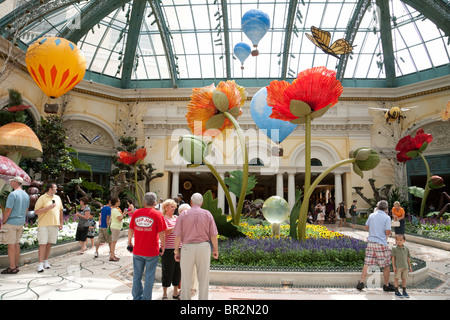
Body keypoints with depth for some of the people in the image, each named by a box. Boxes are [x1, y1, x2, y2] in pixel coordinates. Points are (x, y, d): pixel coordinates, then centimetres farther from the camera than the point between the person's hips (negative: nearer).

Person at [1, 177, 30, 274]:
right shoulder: (26, 195, 9)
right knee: (16, 243, 13)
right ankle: (16, 266, 18)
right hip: (21, 222, 8)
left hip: (11, 222, -7)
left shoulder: (13, 194, -16)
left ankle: (12, 268, 1)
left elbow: (8, 210, -18)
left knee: (11, 244, -2)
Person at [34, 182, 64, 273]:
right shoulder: (42, 198, -4)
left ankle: (46, 261, 19)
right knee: (42, 244, -6)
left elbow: (60, 210, 18)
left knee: (49, 243, 9)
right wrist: (48, 207, -18)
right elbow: (36, 211, -9)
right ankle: (40, 263, -1)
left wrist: (61, 223, 15)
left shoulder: (57, 198, 13)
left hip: (54, 224, 5)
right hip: (44, 225, -5)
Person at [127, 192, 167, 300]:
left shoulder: (136, 213, 0)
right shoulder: (157, 214, -11)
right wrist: (163, 246, 3)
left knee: (137, 275, 17)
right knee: (149, 276, 10)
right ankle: (146, 298, 17)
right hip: (152, 251, -3)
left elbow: (130, 230, 7)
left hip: (137, 251, 3)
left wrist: (129, 242, 23)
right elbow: (161, 233, -11)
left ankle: (136, 297, 29)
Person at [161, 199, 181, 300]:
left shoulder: (176, 218, 14)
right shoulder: (163, 218, -6)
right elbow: (166, 231, -20)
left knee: (177, 270, 13)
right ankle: (164, 294, 17)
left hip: (178, 248, 6)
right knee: (167, 271, 1)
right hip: (168, 249, -6)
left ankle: (175, 292, 27)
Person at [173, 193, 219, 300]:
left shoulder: (184, 214, -2)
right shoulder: (207, 214, 0)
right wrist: (215, 249, 9)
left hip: (187, 247, 0)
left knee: (186, 278, 13)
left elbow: (178, 235, -5)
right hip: (204, 247, 0)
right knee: (203, 278, 11)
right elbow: (213, 235, -2)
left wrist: (176, 251, 4)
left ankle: (185, 298, 21)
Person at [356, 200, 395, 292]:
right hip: (381, 244, -4)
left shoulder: (371, 215, 5)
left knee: (367, 264, 7)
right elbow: (388, 232, -12)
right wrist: (389, 232, 9)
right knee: (386, 265, 11)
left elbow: (366, 227, 15)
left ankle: (361, 282, 7)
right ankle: (386, 285, 21)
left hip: (371, 242, 4)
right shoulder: (387, 218, -9)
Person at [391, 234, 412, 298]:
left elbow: (408, 258, 13)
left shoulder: (406, 249, 5)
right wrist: (393, 266, -10)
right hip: (397, 267, -4)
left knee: (404, 279, 12)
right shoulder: (394, 248, -6)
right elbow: (393, 258, -6)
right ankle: (396, 292, 12)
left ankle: (404, 291, 24)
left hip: (405, 267, 4)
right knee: (396, 278, 2)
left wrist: (410, 266, 13)